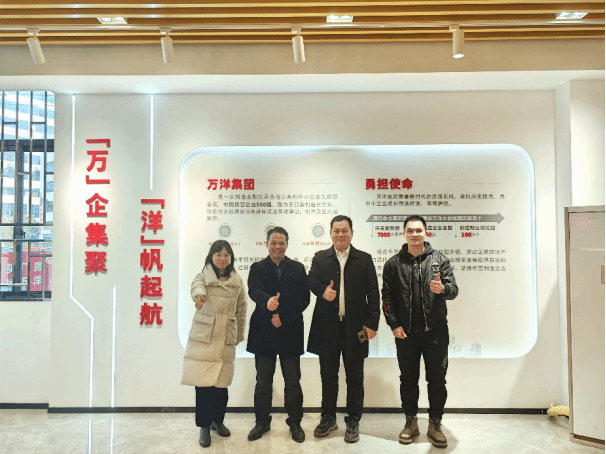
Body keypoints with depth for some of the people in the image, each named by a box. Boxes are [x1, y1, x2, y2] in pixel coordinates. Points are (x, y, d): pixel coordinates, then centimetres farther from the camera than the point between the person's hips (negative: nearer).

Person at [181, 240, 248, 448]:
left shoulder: (237, 281, 7)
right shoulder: (204, 276, 0)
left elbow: (241, 310, 13)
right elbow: (197, 285, -26)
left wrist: (239, 335, 13)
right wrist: (199, 295, -50)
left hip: (227, 338, 2)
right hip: (204, 336, -2)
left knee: (221, 383, 8)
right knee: (203, 383, -2)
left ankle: (218, 420, 31)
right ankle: (204, 427, 16)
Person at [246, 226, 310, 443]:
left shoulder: (298, 269, 5)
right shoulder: (257, 268, 2)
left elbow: (304, 298, -2)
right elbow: (254, 290, -17)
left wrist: (284, 317, -13)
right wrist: (267, 301, -40)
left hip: (290, 332, 0)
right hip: (264, 332, 0)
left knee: (293, 382, 9)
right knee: (263, 382, 13)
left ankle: (295, 422, 27)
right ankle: (262, 421, 30)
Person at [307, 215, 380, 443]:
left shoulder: (364, 259, 3)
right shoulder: (320, 258, 8)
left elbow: (373, 294, 0)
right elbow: (311, 279, -6)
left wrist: (372, 323, -8)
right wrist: (322, 290, -28)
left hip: (355, 327, -1)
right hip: (327, 327, 2)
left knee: (355, 377, 10)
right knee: (328, 374, 14)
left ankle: (353, 421, 26)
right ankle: (328, 418, 32)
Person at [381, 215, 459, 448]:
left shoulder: (439, 259, 2)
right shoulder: (393, 264, 3)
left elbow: (453, 289, -5)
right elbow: (387, 297, 2)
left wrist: (443, 288, -28)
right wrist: (394, 324, -6)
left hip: (435, 331, 0)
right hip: (405, 332, 1)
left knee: (437, 380, 9)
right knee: (408, 379, 12)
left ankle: (435, 424, 26)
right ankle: (411, 422, 29)